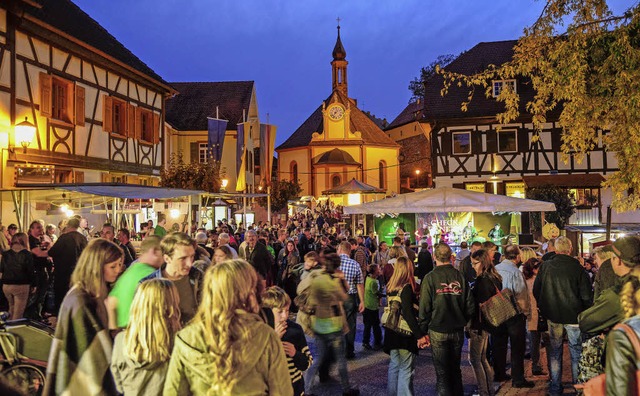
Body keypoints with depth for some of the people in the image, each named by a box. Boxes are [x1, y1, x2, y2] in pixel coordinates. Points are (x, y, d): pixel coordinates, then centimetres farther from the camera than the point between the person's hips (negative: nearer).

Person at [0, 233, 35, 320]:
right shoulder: (27, 254, -11)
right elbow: (31, 271, -9)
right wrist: (33, 285, 2)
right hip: (21, 285, -5)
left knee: (12, 308, 25)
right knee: (18, 312, 2)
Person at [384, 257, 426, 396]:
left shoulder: (390, 287, 4)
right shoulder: (407, 288, -17)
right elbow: (408, 314, -23)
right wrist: (420, 334, -22)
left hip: (392, 333, 7)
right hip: (405, 335, -7)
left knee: (394, 366, 18)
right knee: (406, 369, 2)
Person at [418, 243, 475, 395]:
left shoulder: (430, 278, -10)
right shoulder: (460, 276, -1)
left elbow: (424, 308, -11)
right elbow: (470, 306, 1)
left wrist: (423, 333, -4)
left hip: (438, 332, -4)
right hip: (458, 331, 4)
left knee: (442, 373, 4)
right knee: (455, 370, 20)